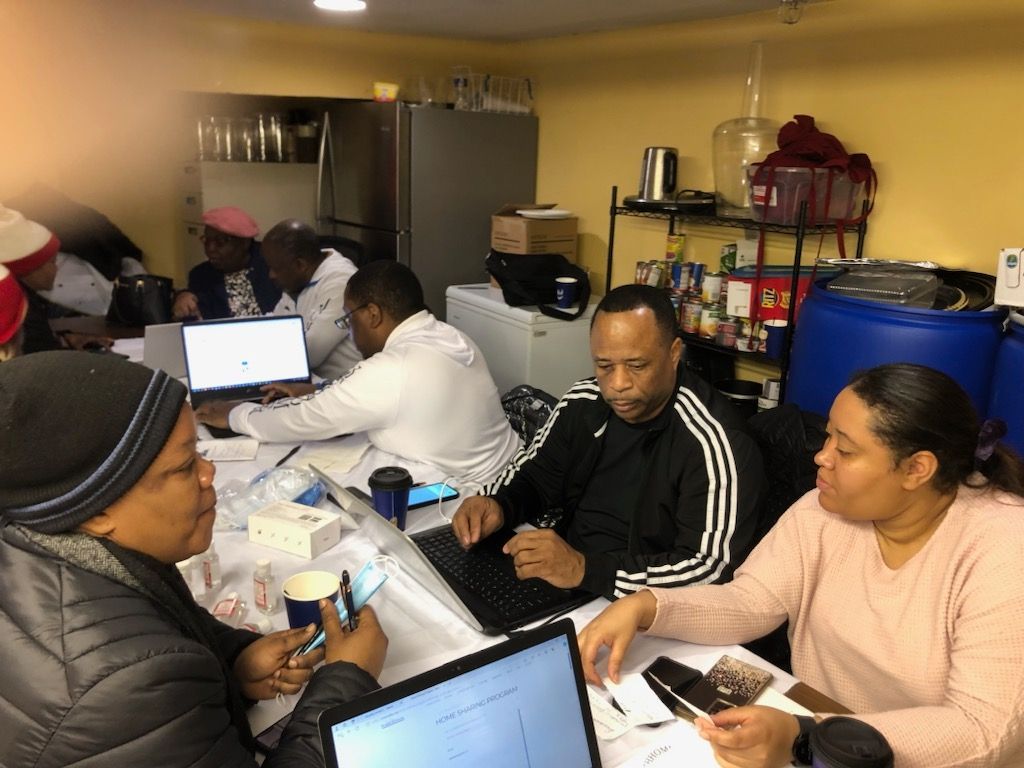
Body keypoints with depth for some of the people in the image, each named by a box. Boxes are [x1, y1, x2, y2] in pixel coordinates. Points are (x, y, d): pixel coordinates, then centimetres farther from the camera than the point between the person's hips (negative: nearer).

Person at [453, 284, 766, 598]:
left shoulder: (713, 442, -22)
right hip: (560, 584, 7)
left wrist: (585, 570, -34)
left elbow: (711, 567, -27)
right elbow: (535, 470, 12)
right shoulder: (583, 402, -1)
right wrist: (498, 505, -10)